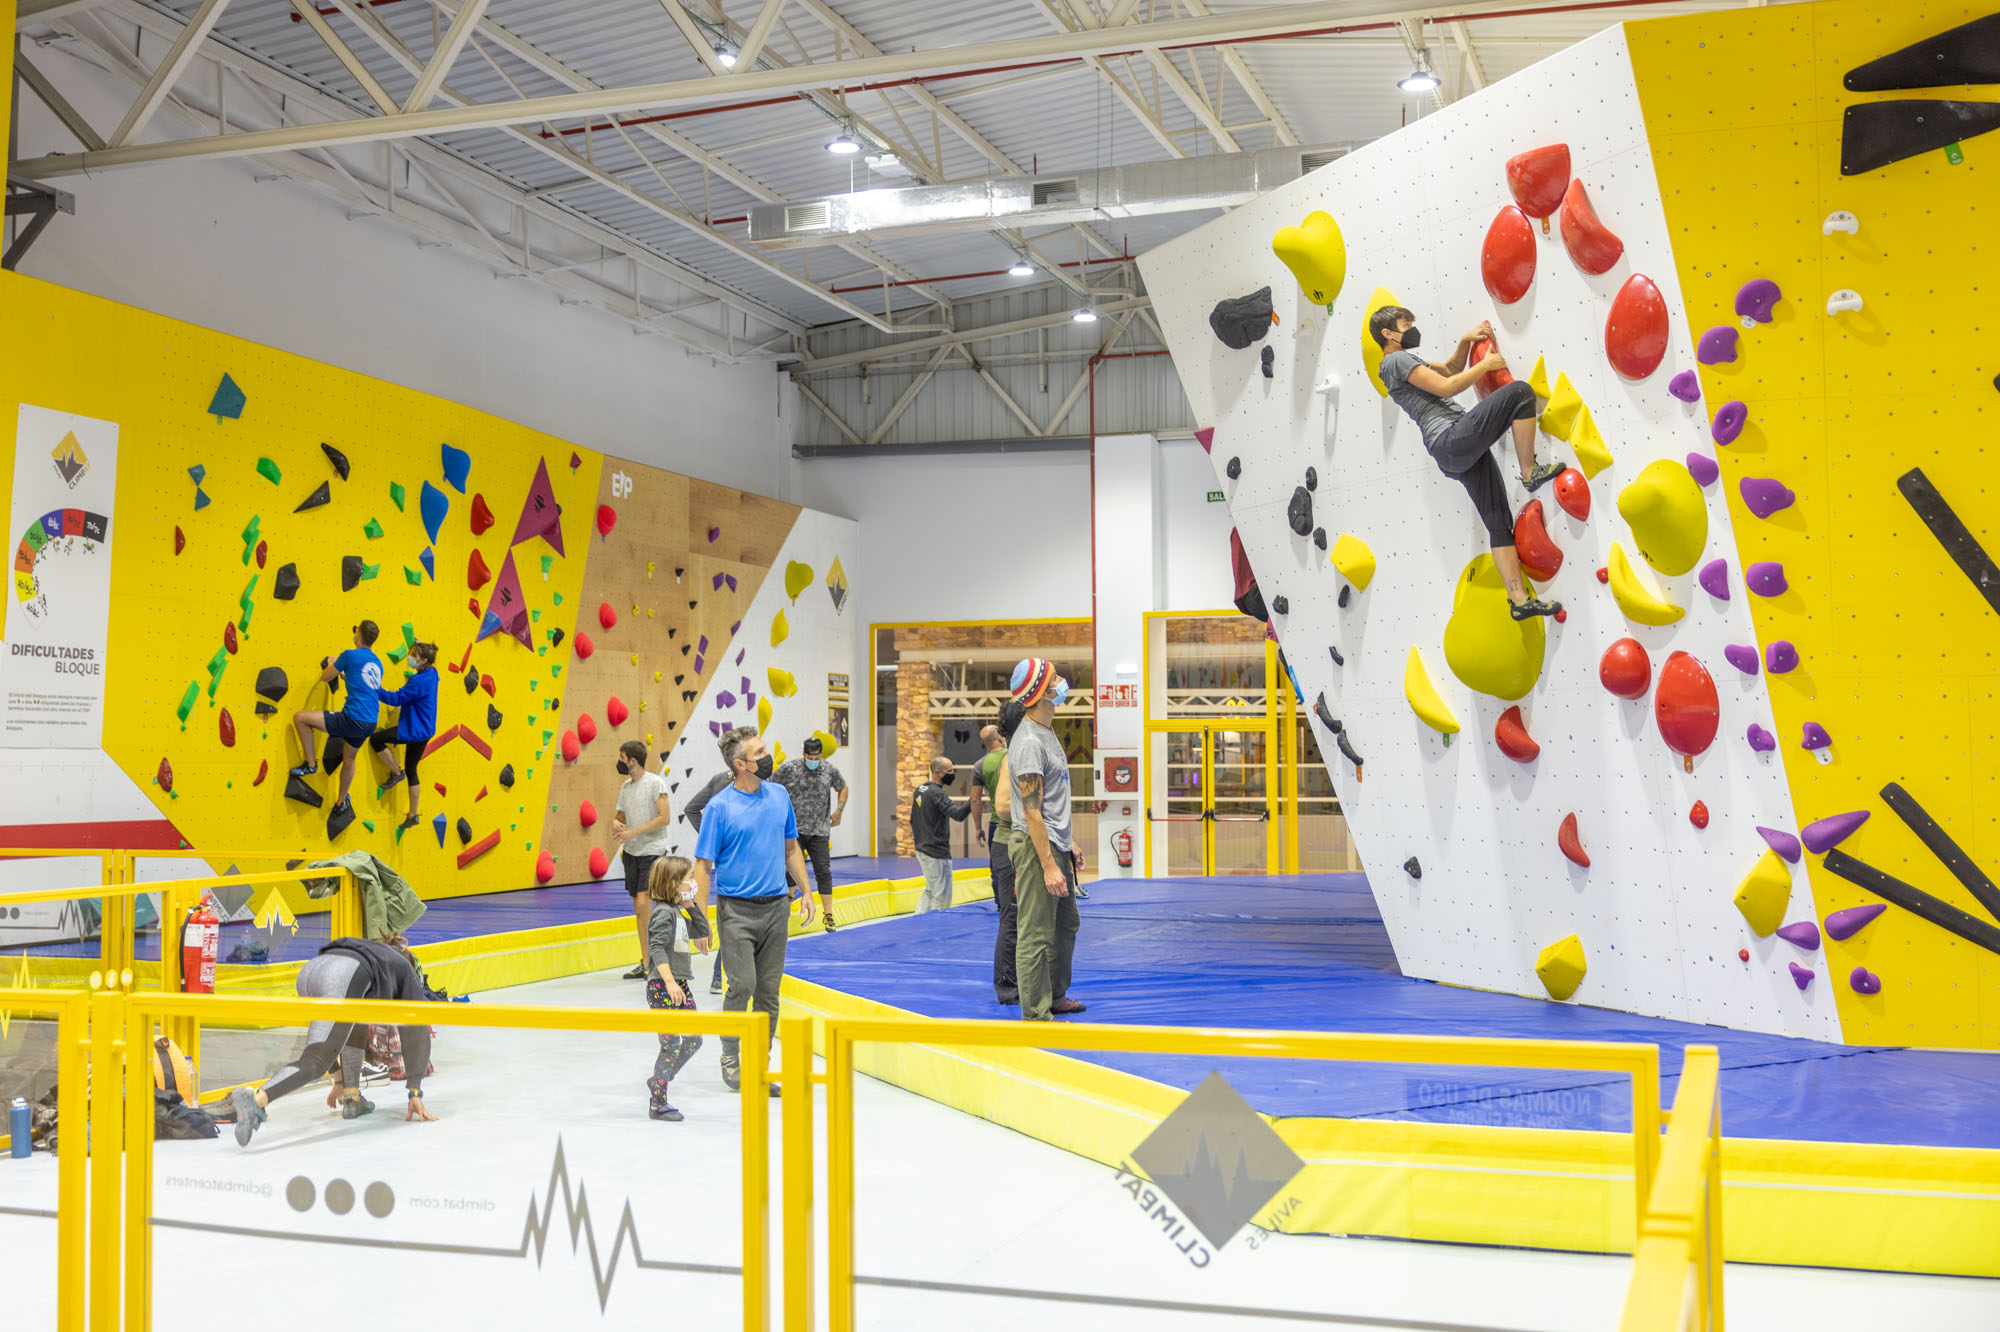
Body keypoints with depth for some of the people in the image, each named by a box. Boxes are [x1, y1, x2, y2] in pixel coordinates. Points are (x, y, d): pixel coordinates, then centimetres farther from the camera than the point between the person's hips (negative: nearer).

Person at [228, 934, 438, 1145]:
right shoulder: (405, 968, 31)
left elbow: (338, 1034, 47)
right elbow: (416, 1034, 26)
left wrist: (340, 1080, 53)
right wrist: (415, 1094, 27)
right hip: (341, 979, -7)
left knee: (356, 1023, 32)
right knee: (314, 1062, -12)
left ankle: (352, 1099, 23)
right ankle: (254, 1100, -35)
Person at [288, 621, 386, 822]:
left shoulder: (350, 655, -7)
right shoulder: (377, 663, 14)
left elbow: (324, 678, 5)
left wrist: (332, 665, 25)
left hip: (352, 720, -8)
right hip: (370, 724, 8)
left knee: (299, 718, -2)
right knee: (349, 759, 30)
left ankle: (310, 764, 7)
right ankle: (342, 803, 43)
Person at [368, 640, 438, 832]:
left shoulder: (419, 681, -21)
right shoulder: (432, 675, 7)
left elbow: (397, 698, -22)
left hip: (415, 730, -10)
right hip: (424, 731, 10)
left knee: (376, 740, -3)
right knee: (411, 770, 15)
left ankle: (397, 773, 8)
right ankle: (413, 815, 19)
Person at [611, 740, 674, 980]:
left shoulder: (655, 782, -9)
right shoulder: (625, 786, 12)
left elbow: (664, 818, -15)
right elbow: (619, 815, 23)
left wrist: (633, 832, -17)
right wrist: (616, 823, -1)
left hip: (652, 851, -7)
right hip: (632, 852, 8)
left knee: (643, 902, -17)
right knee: (638, 908, 9)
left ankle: (651, 961, -9)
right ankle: (646, 962, 16)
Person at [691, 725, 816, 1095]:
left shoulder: (779, 795, 7)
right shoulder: (719, 807, -8)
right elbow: (703, 865, -7)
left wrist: (806, 891, 11)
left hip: (776, 908, 5)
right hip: (737, 910, -5)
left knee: (769, 991, 6)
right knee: (742, 985, -11)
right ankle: (730, 1057, 11)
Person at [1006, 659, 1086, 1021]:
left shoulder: (1048, 733, 14)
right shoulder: (1028, 743, -18)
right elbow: (1032, 812, -21)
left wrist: (1068, 844, 23)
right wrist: (1049, 866, -23)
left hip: (1056, 844, 10)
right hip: (1036, 846, -10)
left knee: (1066, 926, 20)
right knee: (1036, 934, -4)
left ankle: (1056, 997, 33)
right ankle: (1034, 1014, 2)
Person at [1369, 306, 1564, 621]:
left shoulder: (1405, 362, 28)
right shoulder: (1398, 360, -3)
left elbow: (1450, 370, 40)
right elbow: (1445, 387, -12)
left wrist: (1465, 341, 22)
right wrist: (1485, 365, 0)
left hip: (1451, 456, 10)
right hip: (1454, 438, -10)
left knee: (1499, 521, 5)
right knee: (1520, 392, -17)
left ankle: (1520, 600, 2)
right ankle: (1530, 471, -10)